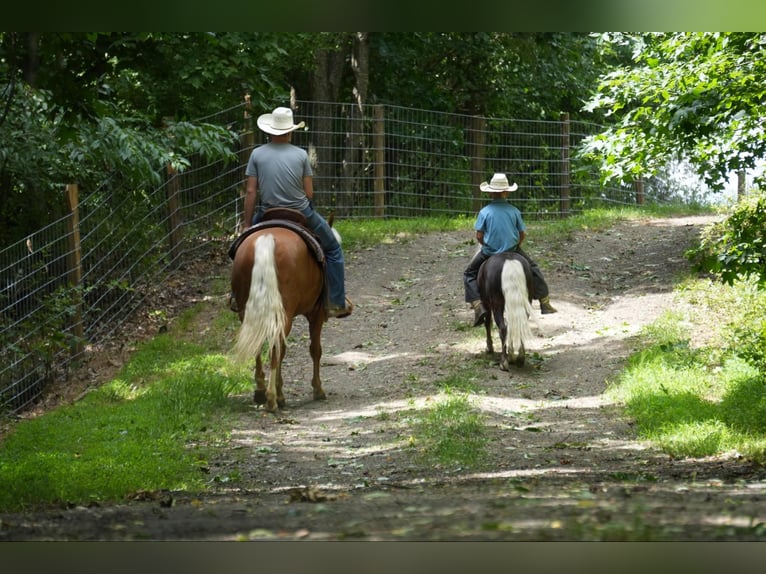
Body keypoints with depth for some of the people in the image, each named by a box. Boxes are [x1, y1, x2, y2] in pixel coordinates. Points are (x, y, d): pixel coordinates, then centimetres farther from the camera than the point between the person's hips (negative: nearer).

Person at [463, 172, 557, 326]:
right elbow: (522, 234, 1)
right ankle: (545, 303, 27)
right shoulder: (514, 211, -3)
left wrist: (486, 246, 10)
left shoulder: (485, 212, -9)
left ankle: (478, 306, -3)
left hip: (489, 253, -1)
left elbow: (479, 236, -9)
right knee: (533, 268, 25)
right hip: (512, 251, 2)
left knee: (469, 274, 18)